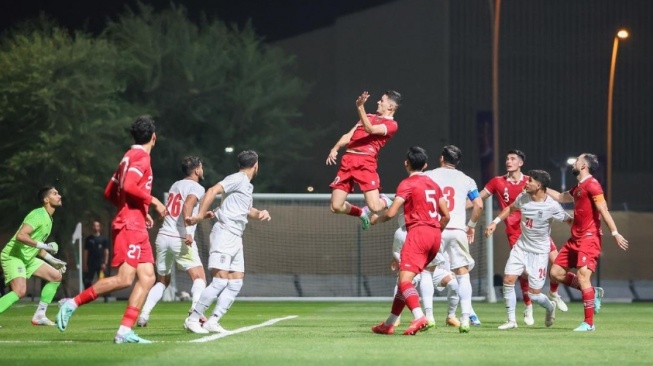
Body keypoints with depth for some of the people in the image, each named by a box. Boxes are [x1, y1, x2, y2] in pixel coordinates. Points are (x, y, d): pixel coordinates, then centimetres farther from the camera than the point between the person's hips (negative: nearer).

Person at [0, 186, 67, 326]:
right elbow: (20, 236, -30)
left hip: (27, 258, 10)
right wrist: (43, 246, -29)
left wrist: (52, 260, 19)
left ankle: (39, 316, 11)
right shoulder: (38, 215, -17)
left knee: (56, 276, 10)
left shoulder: (48, 219, 14)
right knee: (20, 290, -29)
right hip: (12, 256, -10)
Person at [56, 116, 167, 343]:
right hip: (130, 226, -10)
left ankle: (125, 331, -6)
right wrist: (153, 201, -13)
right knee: (124, 279, -16)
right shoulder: (141, 157, -9)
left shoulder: (130, 157, 19)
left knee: (147, 278, 1)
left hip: (137, 228, 10)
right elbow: (129, 186, -24)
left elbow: (110, 193, 22)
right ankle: (73, 303, -8)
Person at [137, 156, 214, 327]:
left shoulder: (175, 186, 20)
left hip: (163, 236, 7)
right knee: (199, 278, -2)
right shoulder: (197, 188, -2)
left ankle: (143, 314, 3)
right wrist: (188, 232, -28)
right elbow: (187, 206, -22)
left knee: (162, 281, 18)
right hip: (180, 239, -7)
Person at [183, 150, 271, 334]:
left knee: (236, 283, 3)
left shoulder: (247, 185, 20)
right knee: (220, 281, -15)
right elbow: (213, 191, -19)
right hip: (224, 234, -10)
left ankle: (212, 322, 2)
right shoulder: (237, 179, -7)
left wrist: (260, 214, 12)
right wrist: (200, 215, -27)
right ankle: (193, 319, -10)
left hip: (236, 238, 10)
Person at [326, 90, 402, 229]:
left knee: (374, 207, -17)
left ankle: (385, 201, 19)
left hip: (366, 162, -6)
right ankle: (362, 214, 29)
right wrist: (335, 148, 4)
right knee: (336, 207, 0)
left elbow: (370, 129, -15)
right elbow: (349, 135, 21)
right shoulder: (369, 117, 26)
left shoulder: (391, 124, 2)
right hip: (348, 159, 6)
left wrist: (360, 107, -22)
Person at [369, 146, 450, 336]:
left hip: (418, 232, -8)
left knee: (405, 279, -16)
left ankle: (419, 317, -40)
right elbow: (446, 215, 16)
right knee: (404, 278, 17)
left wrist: (376, 219, 10)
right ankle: (389, 323, 22)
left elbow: (391, 213, -10)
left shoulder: (407, 184, -4)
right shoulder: (433, 184, 18)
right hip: (435, 235, 8)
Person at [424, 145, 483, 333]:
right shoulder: (466, 180, 13)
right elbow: (478, 204, 5)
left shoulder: (428, 176, 8)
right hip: (458, 230, 1)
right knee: (462, 274, 5)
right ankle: (465, 317, -7)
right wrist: (471, 225, 17)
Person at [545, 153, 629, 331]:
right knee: (556, 272, 7)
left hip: (589, 238, -10)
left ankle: (589, 323, -12)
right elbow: (560, 197, 35)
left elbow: (604, 210, -18)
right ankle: (593, 292, 16)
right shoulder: (578, 188, 17)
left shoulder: (592, 185, -11)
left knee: (582, 276, -17)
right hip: (575, 239, 10)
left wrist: (615, 233, -24)